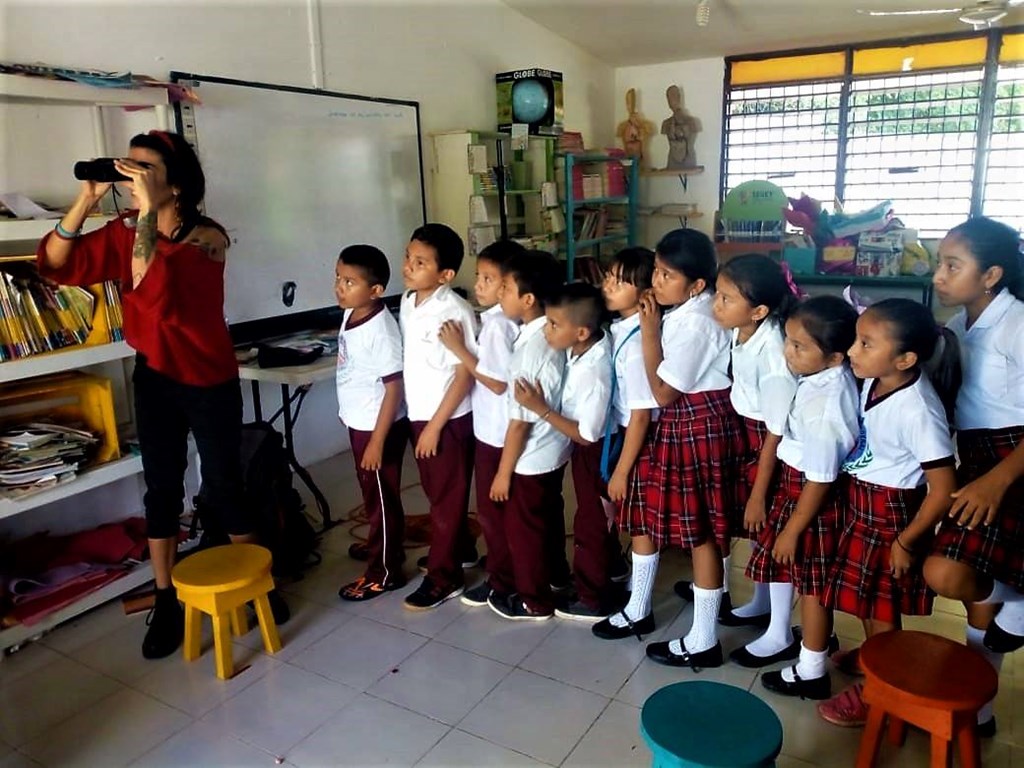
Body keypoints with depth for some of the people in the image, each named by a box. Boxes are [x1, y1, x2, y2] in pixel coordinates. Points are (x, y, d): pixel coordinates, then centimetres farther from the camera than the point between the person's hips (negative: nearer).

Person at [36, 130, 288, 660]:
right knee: (161, 488, 10)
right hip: (153, 376, 5)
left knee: (223, 486, 4)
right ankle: (166, 601, 24)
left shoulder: (206, 238, -18)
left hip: (209, 380, -5)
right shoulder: (125, 232, 0)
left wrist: (149, 212, -35)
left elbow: (155, 293, -33)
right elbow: (56, 266, -9)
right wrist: (84, 201, -19)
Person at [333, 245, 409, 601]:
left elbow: (394, 387, -23)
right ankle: (384, 547, 44)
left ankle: (384, 572, 22)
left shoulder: (381, 329, -25)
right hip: (359, 423, 9)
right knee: (373, 496, 24)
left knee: (381, 500, 6)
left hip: (378, 426, -9)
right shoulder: (351, 315, 1)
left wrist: (377, 441, -22)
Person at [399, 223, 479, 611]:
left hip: (449, 419, -7)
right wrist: (419, 418, 13)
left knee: (447, 498, 7)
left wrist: (436, 425, -17)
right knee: (436, 493, 21)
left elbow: (465, 374, -19)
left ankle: (443, 577, 20)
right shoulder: (407, 303, 2)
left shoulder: (454, 312, -21)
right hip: (418, 415, 7)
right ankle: (453, 549, 41)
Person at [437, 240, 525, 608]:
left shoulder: (497, 325, -23)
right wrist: (465, 347, 5)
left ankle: (502, 581, 19)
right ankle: (504, 563, 37)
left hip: (496, 431, -9)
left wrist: (459, 349, -21)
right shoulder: (502, 318, 5)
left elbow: (498, 382, -24)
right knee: (503, 506, 22)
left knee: (492, 509, 5)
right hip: (494, 426, 9)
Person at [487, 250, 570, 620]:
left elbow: (520, 420, -24)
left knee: (523, 527, 11)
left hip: (531, 458, -9)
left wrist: (503, 472, -14)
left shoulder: (530, 349, -29)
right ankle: (556, 574, 47)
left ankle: (534, 599, 27)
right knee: (548, 517, 26)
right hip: (554, 449, 9)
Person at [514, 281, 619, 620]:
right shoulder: (585, 346, -12)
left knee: (590, 522, 8)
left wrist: (541, 408, -29)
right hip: (589, 446, 8)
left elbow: (586, 434, -28)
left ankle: (593, 600, 27)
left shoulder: (592, 372, -35)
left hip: (592, 450, -8)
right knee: (600, 515, 28)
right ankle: (610, 564, 52)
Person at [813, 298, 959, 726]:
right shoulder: (874, 381, -7)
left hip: (891, 511, -7)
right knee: (865, 596, 25)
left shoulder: (917, 410, -29)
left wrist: (905, 542, -14)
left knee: (881, 606, 10)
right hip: (861, 501, 7)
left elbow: (944, 489, -23)